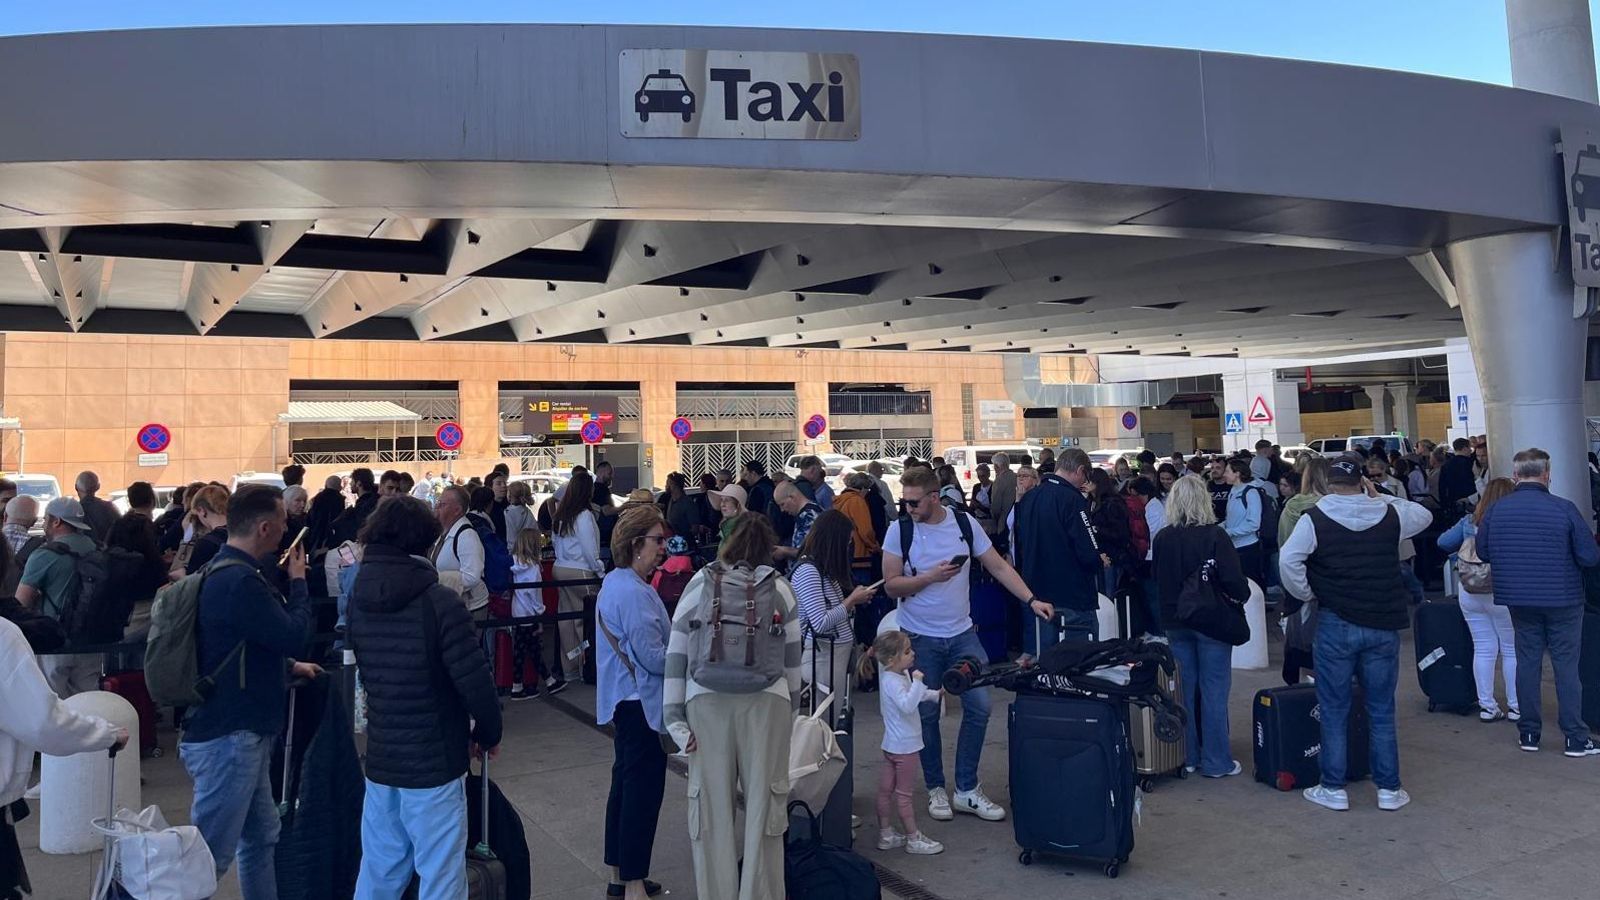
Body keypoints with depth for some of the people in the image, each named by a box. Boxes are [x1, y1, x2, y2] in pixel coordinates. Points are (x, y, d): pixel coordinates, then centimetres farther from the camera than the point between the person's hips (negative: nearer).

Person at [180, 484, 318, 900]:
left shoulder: (228, 571, 13)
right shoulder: (239, 580, -22)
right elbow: (293, 635, -20)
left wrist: (289, 666, 20)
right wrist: (298, 580, -7)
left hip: (240, 732, 11)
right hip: (229, 736, -11)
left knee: (261, 837, 19)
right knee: (210, 853, -4)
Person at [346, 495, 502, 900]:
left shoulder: (358, 599, 0)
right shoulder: (438, 601, -19)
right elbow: (474, 679, -20)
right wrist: (488, 733, -3)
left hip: (380, 758, 6)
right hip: (433, 759, -6)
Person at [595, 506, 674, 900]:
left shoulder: (614, 582, 10)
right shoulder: (634, 592, -23)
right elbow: (652, 657, -23)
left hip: (625, 701, 11)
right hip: (641, 702, -11)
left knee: (626, 785, 18)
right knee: (644, 791, -3)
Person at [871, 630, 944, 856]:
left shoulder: (896, 676, 7)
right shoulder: (892, 681, -24)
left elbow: (913, 697, 24)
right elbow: (907, 704, -38)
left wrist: (935, 694, 18)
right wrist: (917, 682, -34)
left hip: (892, 744, 9)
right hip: (905, 745, -9)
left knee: (886, 790, 13)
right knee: (904, 794, 2)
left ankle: (886, 834, 23)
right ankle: (914, 839, 12)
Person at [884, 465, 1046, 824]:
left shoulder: (965, 523, -5)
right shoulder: (899, 530, -9)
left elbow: (999, 567, 0)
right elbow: (891, 585, -9)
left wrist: (1031, 599, -9)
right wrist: (931, 577, -22)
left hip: (962, 634, 2)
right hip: (919, 638, -2)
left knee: (979, 707, 0)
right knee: (927, 714, 4)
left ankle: (966, 789, 15)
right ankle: (936, 788, 22)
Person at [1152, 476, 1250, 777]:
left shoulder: (1161, 538, 0)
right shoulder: (1214, 536, -15)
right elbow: (1233, 579, -18)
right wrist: (1243, 594, 2)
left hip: (1175, 621, 4)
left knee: (1185, 688, 13)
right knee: (1214, 690, 3)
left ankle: (1189, 756, 20)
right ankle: (1216, 761, 8)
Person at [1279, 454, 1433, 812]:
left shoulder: (1314, 518, -8)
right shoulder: (1389, 514, 1)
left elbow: (1288, 560, -20)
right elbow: (1425, 515, 22)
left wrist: (1306, 594, -4)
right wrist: (1380, 496, 18)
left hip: (1335, 625, -2)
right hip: (1384, 625, 3)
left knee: (1334, 711, 8)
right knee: (1382, 711, 12)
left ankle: (1333, 789, 13)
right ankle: (1389, 789, 19)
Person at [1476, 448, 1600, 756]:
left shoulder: (1495, 510, -6)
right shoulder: (1564, 509, -14)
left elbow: (1482, 552, 4)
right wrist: (1563, 556, 7)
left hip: (1519, 600, 3)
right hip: (1562, 600, -3)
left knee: (1527, 662, 12)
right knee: (1566, 665, 5)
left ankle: (1529, 733, 18)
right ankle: (1575, 737, 10)